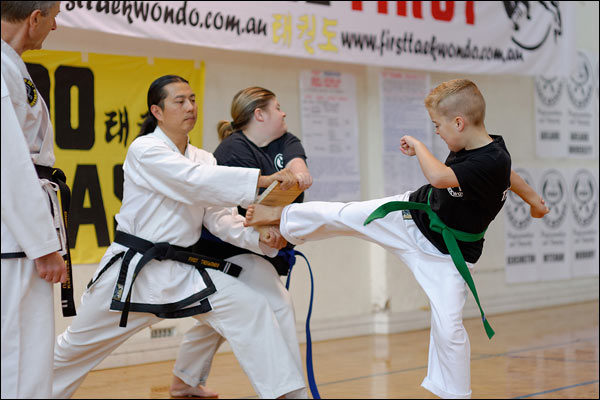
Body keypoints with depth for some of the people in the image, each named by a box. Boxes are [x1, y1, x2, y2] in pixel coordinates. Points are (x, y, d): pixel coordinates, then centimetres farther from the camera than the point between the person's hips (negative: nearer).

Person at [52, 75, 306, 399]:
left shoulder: (202, 159, 8)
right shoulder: (144, 150, -13)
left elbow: (220, 217, 0)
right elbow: (196, 181, -29)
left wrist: (258, 237, -20)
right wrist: (264, 180, -38)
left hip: (185, 270, 5)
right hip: (133, 270, -5)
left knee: (250, 310, -13)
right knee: (78, 346, 9)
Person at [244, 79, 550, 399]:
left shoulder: (492, 162, -33)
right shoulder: (472, 147, -8)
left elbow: (438, 177, -47)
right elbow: (506, 173, 12)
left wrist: (418, 147, -27)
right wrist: (531, 197, 29)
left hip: (447, 255, -6)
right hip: (412, 216, 7)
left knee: (448, 328, -8)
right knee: (343, 215, 6)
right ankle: (281, 216, 27)